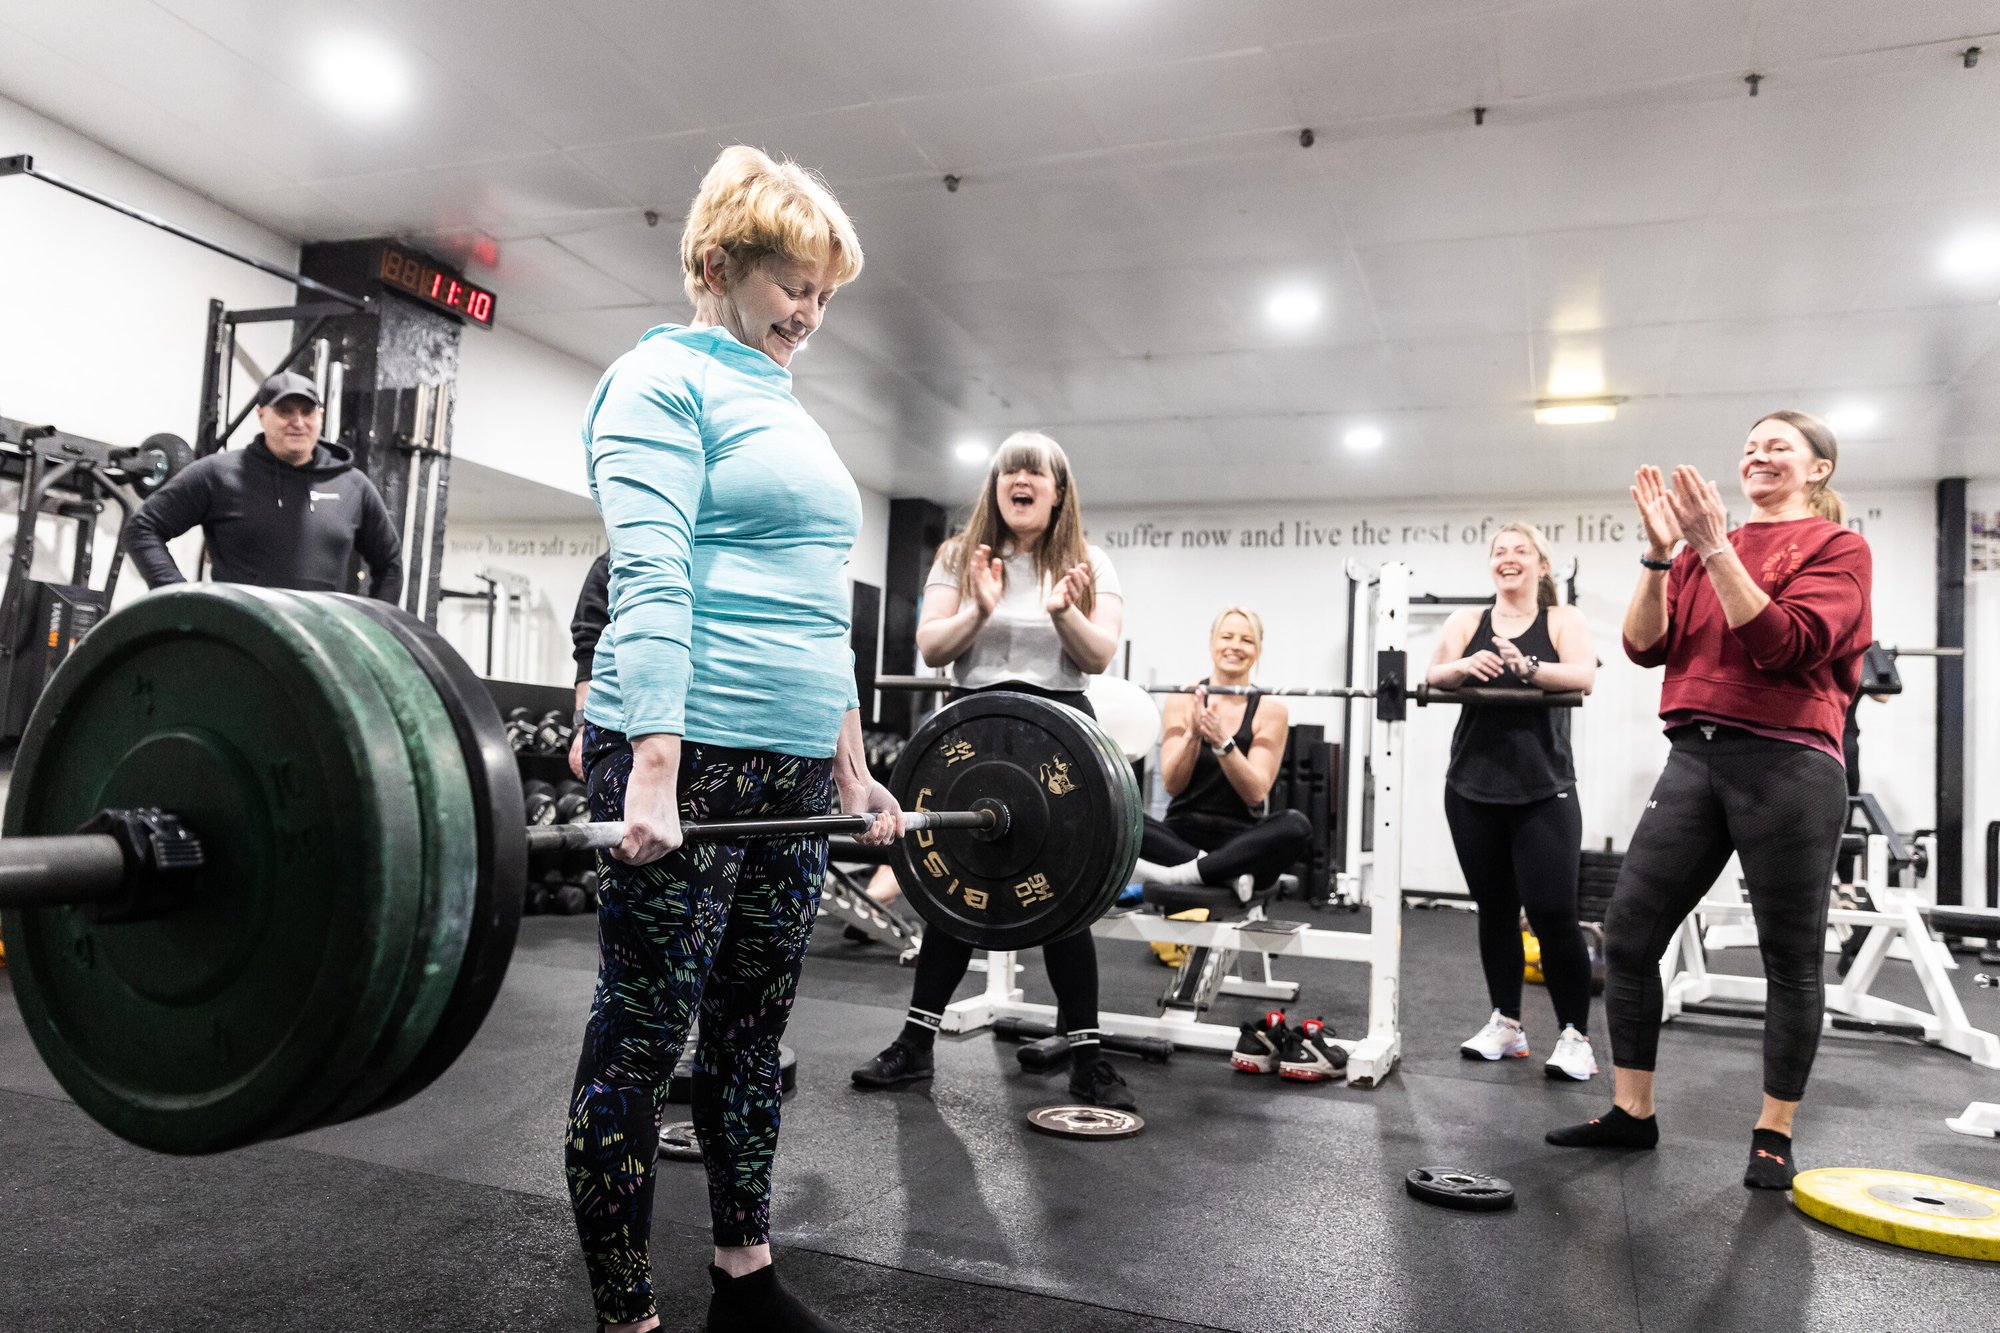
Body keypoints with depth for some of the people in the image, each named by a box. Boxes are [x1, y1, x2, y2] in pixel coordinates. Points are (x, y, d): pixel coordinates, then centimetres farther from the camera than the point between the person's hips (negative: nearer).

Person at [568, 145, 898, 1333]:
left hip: (791, 766, 8)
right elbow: (652, 579, -16)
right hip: (685, 751, -8)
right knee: (642, 1037, 3)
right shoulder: (664, 381, -3)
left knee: (753, 1033, 15)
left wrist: (854, 768, 19)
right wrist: (652, 773, -25)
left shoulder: (788, 411, 22)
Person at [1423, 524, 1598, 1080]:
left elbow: (1584, 677, -14)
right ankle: (1505, 1024, 22)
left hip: (1543, 790, -3)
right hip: (1473, 788, 3)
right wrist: (1463, 667, -26)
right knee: (1494, 908, 11)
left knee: (1553, 912, -6)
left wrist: (1527, 667, -32)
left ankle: (1575, 1035, 6)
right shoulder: (1467, 621, 9)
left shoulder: (1562, 620, 2)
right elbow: (1432, 676, -4)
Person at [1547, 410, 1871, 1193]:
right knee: (1626, 934, 1)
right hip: (1696, 755, 5)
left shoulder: (1838, 548, 2)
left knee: (1791, 956, 5)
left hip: (1787, 764, -4)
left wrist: (1713, 546, -18)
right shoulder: (1707, 550, 15)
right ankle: (1631, 1113, 13)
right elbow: (1646, 645, 3)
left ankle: (1774, 1134, 21)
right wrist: (1661, 554, -8)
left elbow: (1783, 643, -15)